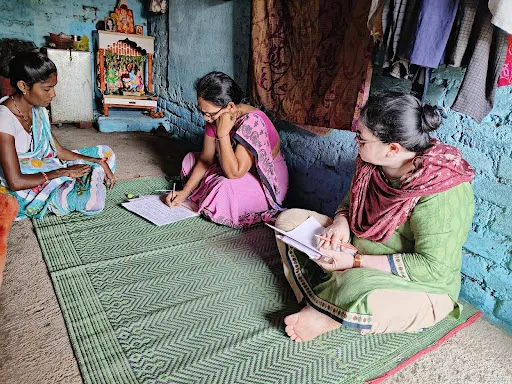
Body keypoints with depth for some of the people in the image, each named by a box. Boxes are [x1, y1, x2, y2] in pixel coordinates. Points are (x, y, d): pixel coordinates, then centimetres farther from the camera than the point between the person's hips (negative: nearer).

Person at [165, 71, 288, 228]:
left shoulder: (252, 122, -33)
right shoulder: (215, 116, -10)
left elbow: (234, 172, -35)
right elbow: (206, 158, -2)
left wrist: (223, 133, -36)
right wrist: (185, 192, -10)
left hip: (266, 183, -7)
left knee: (224, 189, -36)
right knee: (190, 159, 8)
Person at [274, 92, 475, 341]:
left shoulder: (442, 193, -28)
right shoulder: (373, 163, -7)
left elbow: (433, 267, -27)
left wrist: (355, 262, -28)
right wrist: (341, 222, -15)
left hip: (420, 286, -7)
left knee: (366, 301, -42)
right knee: (289, 220, 0)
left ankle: (324, 318, -7)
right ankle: (319, 305, -12)